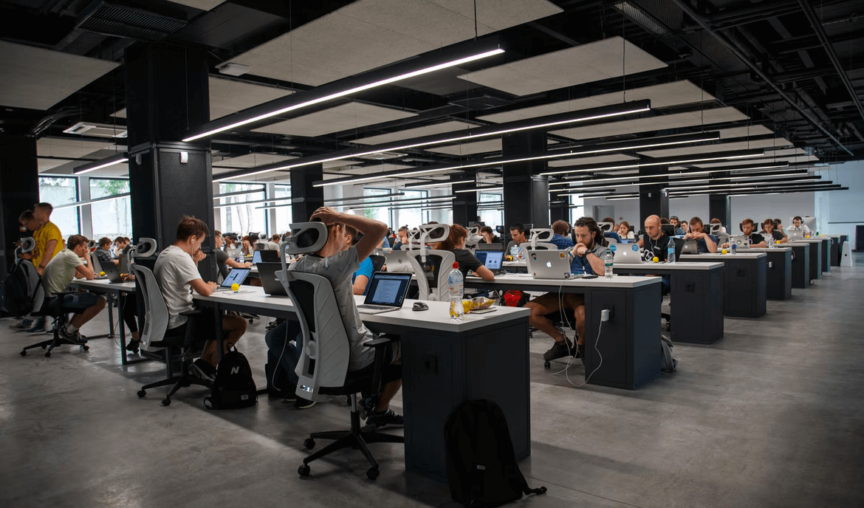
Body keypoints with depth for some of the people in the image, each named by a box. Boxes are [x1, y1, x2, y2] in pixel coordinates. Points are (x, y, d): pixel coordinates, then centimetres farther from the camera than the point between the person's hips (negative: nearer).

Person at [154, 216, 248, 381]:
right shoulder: (181, 257, -20)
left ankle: (204, 364, 20)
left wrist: (194, 262, 8)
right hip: (179, 323, -11)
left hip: (166, 320, 11)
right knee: (240, 324, -10)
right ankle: (206, 365, 2)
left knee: (217, 317, 29)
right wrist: (212, 285, -3)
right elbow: (204, 291, -26)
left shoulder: (164, 254, 12)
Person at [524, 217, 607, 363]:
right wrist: (573, 254, 5)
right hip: (564, 292, 5)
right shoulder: (570, 250, 24)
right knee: (528, 310, -16)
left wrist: (586, 252, -2)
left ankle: (581, 345, -4)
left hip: (584, 295, -5)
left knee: (583, 313, -42)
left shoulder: (602, 251, 10)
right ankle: (562, 341, 3)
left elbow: (602, 271, -13)